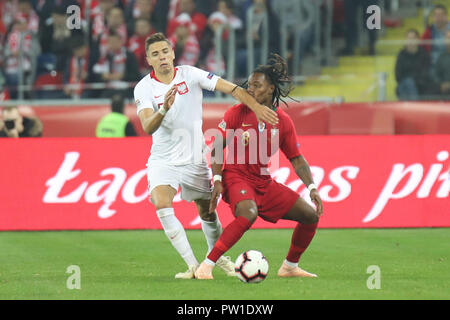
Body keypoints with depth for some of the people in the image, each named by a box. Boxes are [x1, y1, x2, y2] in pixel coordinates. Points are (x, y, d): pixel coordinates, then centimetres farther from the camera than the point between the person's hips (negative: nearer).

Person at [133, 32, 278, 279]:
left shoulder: (190, 74, -7)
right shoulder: (144, 88, -10)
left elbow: (230, 88, -14)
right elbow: (147, 127, -24)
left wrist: (256, 106, -28)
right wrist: (164, 108, -43)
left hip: (195, 159, 1)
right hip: (163, 161, -1)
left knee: (207, 213, 10)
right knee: (162, 206, -24)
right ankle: (192, 265, -19)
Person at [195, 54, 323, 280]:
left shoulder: (283, 121, 2)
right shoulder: (237, 113, -7)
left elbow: (297, 159, 8)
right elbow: (217, 148, -4)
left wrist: (311, 187, -3)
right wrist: (217, 180, -14)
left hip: (264, 182, 6)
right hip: (236, 176, -6)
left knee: (310, 216, 5)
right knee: (249, 213, -36)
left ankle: (289, 267, 24)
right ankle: (205, 267, -36)